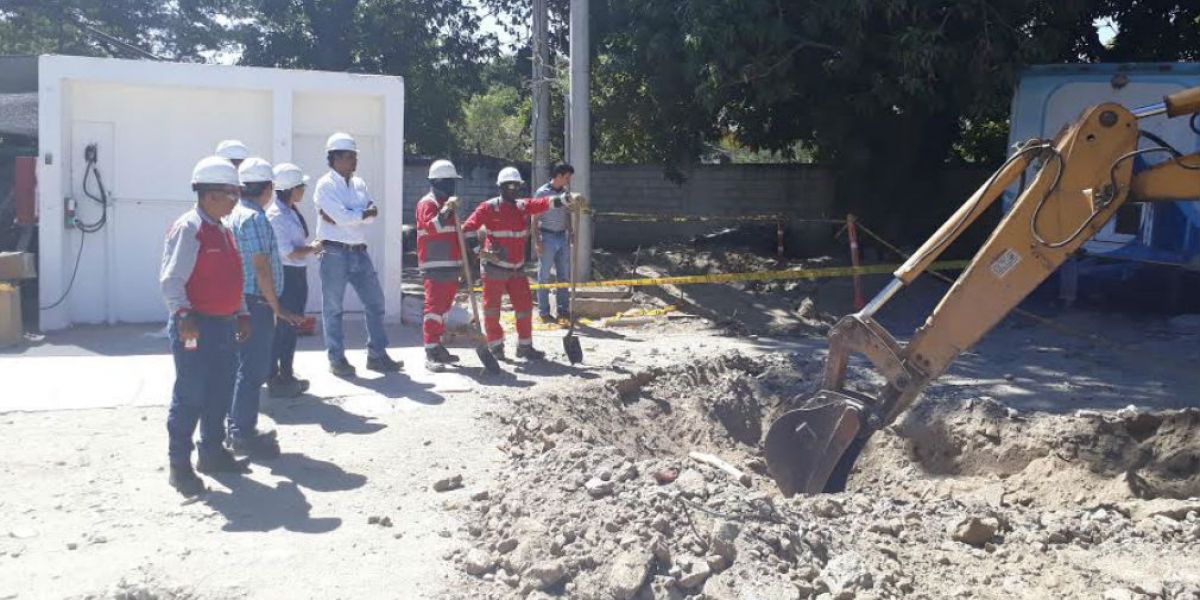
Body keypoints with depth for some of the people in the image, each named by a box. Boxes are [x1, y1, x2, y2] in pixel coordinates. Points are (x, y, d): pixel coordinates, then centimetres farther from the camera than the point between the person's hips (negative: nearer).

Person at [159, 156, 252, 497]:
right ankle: (179, 465, 6)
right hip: (196, 327, -9)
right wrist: (183, 316, -29)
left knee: (220, 392, 15)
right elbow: (171, 280, -20)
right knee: (190, 397, -3)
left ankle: (212, 452, 29)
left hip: (225, 326, 9)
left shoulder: (222, 231, 15)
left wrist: (241, 314, 20)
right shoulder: (188, 229, -13)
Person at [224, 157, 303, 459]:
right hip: (256, 302, -10)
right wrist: (277, 307, -15)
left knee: (245, 366, 17)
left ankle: (238, 428, 25)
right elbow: (261, 267, -20)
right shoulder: (255, 218, -16)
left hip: (240, 300, 10)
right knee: (254, 369, -4)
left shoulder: (234, 214, 13)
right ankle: (244, 435, 1)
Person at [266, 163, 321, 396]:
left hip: (298, 275, 9)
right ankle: (274, 379, 10)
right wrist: (313, 248, -8)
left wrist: (309, 248, 1)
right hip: (284, 276, -9)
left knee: (291, 326, 16)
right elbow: (288, 252, -20)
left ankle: (287, 376, 28)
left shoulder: (293, 212, 10)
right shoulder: (275, 216, -18)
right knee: (281, 327, -1)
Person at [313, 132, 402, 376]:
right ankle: (336, 358, 11)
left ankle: (377, 354, 15)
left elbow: (372, 215, -1)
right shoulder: (325, 185, -7)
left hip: (359, 252, 7)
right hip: (335, 253, -7)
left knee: (375, 301, 7)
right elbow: (342, 217, -19)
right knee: (332, 307, 2)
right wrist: (364, 212, -5)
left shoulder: (359, 184, 13)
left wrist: (346, 216, -14)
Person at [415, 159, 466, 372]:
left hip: (451, 265, 9)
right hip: (435, 267, -9)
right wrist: (446, 209, -33)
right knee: (434, 306, -12)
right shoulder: (427, 203, -7)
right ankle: (430, 354, -14)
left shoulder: (448, 203, 22)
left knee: (444, 306, 13)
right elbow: (432, 227, -24)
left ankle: (437, 346, 23)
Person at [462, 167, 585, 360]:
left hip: (517, 268, 5)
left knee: (525, 306, 5)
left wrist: (568, 198, -18)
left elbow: (545, 203, -4)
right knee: (492, 308, 3)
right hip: (495, 267, -5)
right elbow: (468, 228, -12)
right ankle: (495, 346, 16)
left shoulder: (524, 206, 9)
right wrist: (477, 249, -24)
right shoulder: (488, 208, -6)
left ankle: (525, 346, 16)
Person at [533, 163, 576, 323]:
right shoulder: (542, 193, -8)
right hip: (547, 236, -6)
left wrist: (570, 234, 9)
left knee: (564, 275, 10)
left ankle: (563, 310, 19)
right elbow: (535, 219, -7)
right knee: (544, 276, 1)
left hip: (562, 237, 6)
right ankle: (544, 312, 7)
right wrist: (537, 241, -13)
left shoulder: (565, 193, 9)